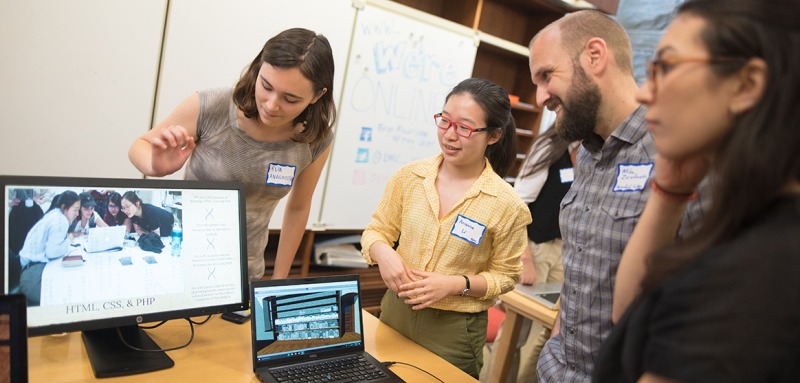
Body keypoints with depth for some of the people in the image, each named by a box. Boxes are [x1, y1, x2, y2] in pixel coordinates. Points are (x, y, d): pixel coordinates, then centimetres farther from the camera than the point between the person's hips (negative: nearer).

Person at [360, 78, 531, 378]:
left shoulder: (506, 204, -14)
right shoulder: (410, 176, -7)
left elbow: (505, 275, -4)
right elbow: (376, 231, 3)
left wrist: (457, 284, -19)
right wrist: (383, 252, -19)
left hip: (454, 330, -3)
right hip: (394, 313, 4)